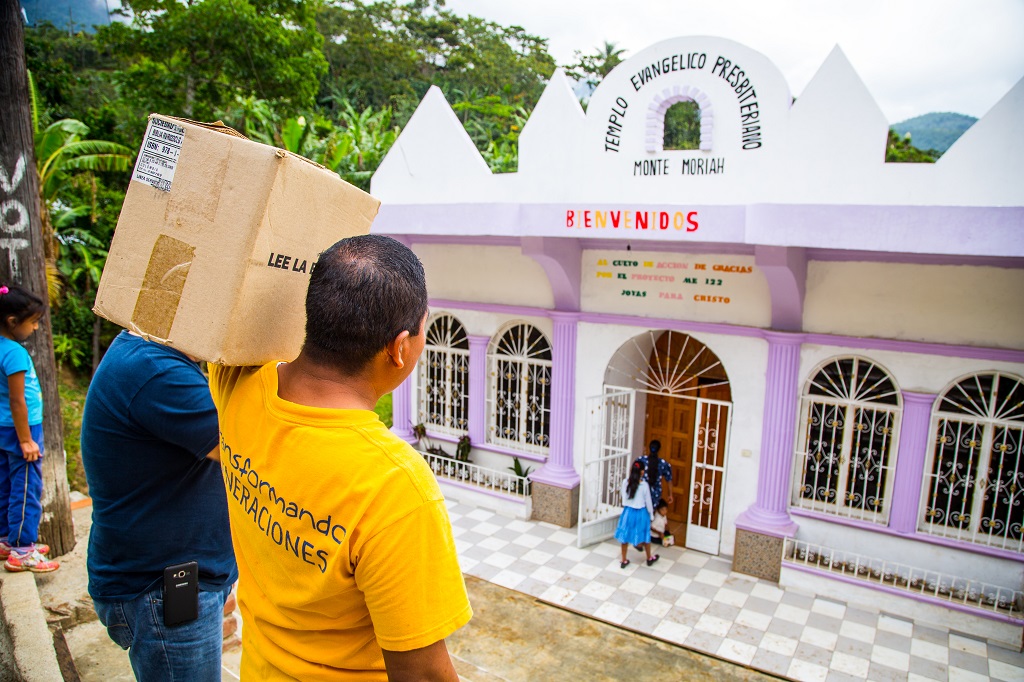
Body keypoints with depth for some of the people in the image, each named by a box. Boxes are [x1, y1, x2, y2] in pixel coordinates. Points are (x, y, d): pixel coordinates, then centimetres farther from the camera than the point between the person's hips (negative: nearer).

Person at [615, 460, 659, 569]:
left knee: (625, 536, 13)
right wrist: (650, 513, 6)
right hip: (641, 513, -2)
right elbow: (648, 501, -9)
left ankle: (624, 561, 21)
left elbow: (624, 497, 2)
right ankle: (649, 558, 36)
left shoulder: (625, 482, -10)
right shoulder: (644, 485, -18)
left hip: (628, 511, 2)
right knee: (644, 537, 17)